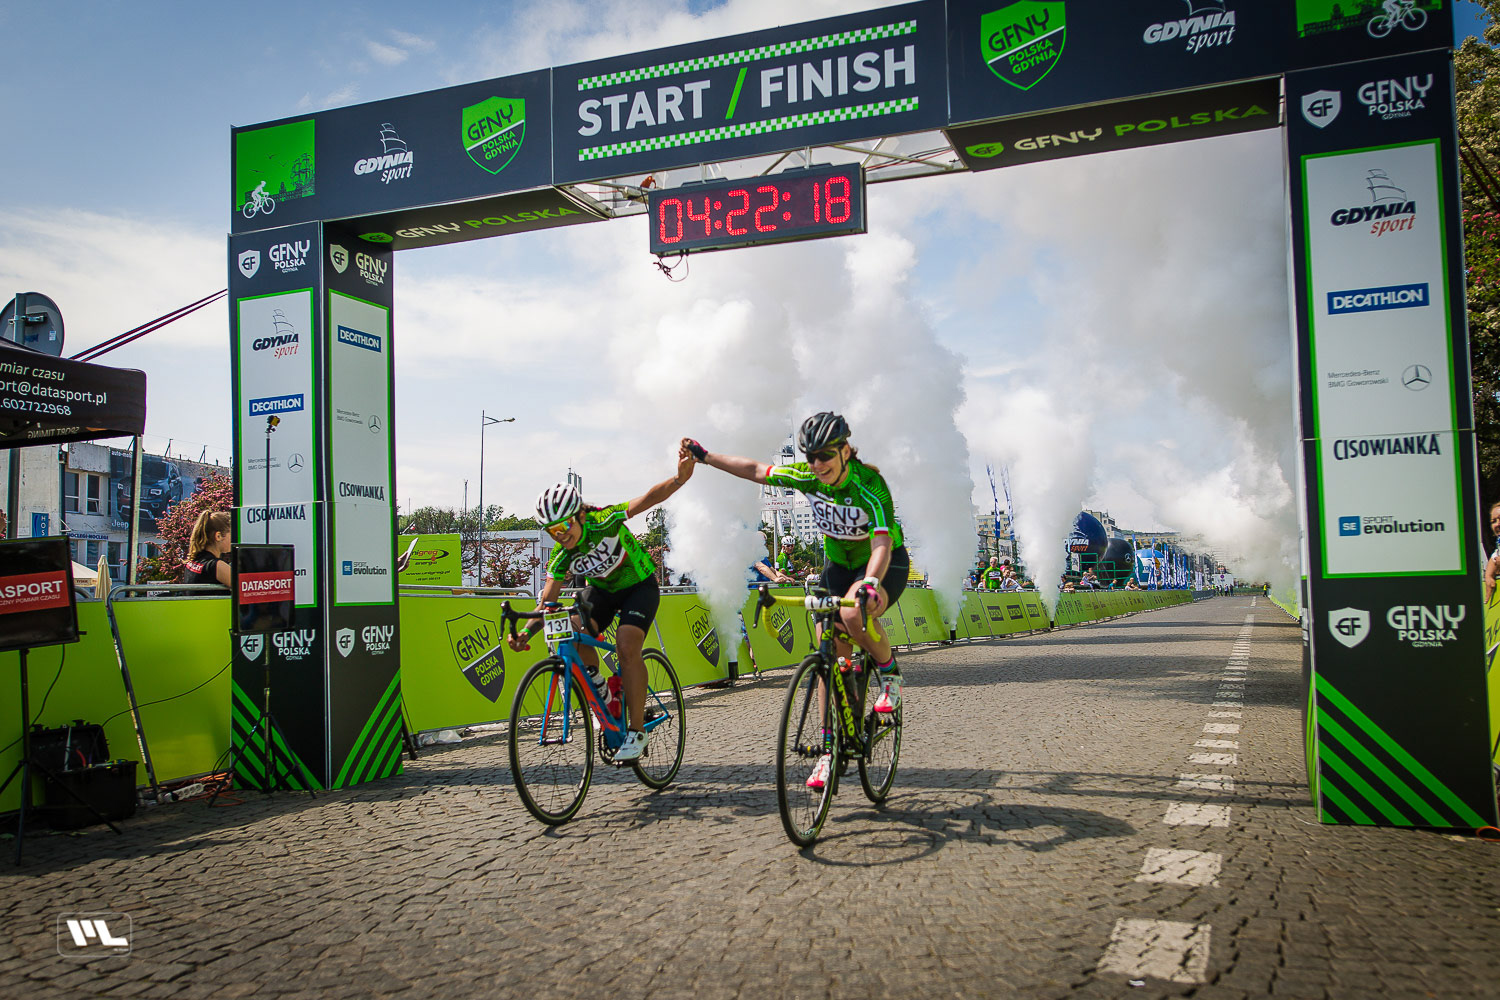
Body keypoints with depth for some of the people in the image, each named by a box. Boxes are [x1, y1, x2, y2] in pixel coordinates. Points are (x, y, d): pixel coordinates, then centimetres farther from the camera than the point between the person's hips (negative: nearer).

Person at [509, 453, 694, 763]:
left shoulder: (604, 522, -30)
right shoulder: (562, 559, -17)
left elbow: (649, 498, -37)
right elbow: (547, 603, -18)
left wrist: (679, 479, -55)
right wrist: (525, 632, -37)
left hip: (640, 586, -4)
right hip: (602, 589, 4)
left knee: (626, 645, -26)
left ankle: (637, 731, -17)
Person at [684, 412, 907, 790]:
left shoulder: (870, 485, -30)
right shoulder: (808, 476, -15)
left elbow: (882, 545, -42)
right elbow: (756, 470, -2)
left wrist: (870, 583, -60)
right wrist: (704, 455, 1)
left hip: (886, 563, -5)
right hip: (838, 564, 5)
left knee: (854, 614, -37)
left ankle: (890, 673, -8)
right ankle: (830, 749, 5)